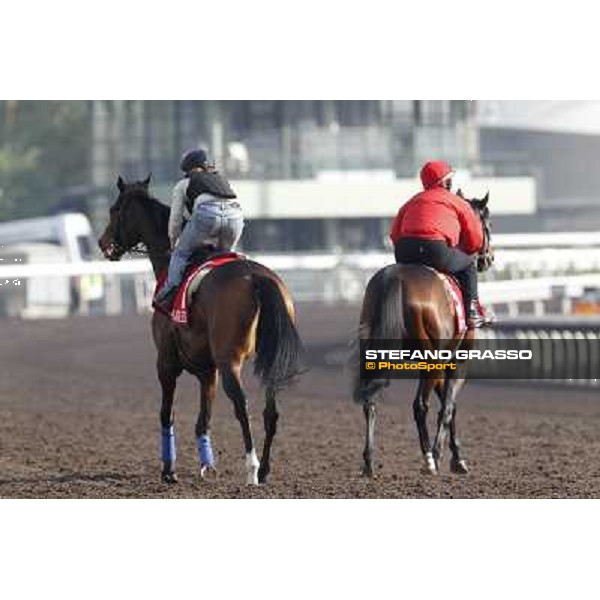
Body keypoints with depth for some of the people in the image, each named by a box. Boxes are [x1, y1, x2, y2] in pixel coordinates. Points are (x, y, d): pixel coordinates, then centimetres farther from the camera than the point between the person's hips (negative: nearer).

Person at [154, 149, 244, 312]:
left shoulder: (183, 184, 26)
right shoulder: (222, 180, 39)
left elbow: (175, 219, 28)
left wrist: (173, 243, 43)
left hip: (207, 213, -4)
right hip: (235, 214, 4)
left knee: (180, 254, 8)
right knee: (223, 254, 26)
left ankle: (170, 291, -7)